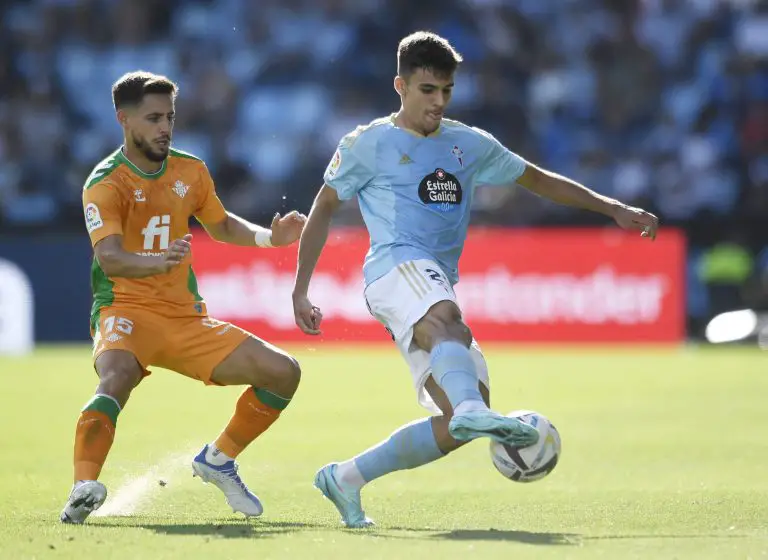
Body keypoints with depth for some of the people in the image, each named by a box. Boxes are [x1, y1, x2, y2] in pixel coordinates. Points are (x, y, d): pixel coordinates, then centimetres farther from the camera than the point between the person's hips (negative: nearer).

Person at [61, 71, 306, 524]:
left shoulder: (190, 171, 8)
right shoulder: (105, 184, -12)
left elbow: (221, 225, 28)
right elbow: (110, 258, -28)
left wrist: (269, 236, 9)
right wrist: (158, 261, -48)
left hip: (187, 317, 6)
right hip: (126, 311, -6)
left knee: (284, 373, -1)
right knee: (117, 377, -40)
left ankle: (218, 460, 17)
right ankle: (84, 488, -40)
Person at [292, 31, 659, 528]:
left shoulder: (469, 145, 21)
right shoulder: (369, 144, 8)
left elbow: (539, 180, 27)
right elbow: (323, 210, 13)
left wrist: (613, 208, 19)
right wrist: (300, 290, 9)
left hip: (438, 292, 7)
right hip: (397, 268, -7)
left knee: (459, 427, -6)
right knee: (448, 320, -41)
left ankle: (346, 479, 6)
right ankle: (471, 408, -74)